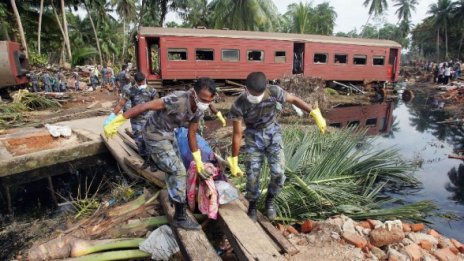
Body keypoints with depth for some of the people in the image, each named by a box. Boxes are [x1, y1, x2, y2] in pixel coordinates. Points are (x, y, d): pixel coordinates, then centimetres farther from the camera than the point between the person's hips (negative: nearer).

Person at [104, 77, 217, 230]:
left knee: (174, 169, 23)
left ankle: (174, 196, 51)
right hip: (155, 135, -8)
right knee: (178, 171, -10)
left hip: (168, 134, 8)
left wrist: (198, 162, 3)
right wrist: (116, 122, -34)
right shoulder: (178, 100, -35)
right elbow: (144, 106, -35)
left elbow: (191, 134, 0)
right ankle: (180, 217, 3)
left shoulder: (199, 109, -10)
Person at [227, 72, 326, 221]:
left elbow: (294, 100, -6)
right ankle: (252, 205, 24)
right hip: (254, 137, -1)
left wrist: (316, 115, -10)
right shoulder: (238, 105, -24)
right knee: (253, 174, -4)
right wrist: (234, 161, -14)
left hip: (273, 133, 1)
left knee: (278, 173, -9)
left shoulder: (274, 92, -23)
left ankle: (269, 200, 21)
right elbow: (237, 134, -19)